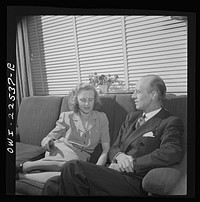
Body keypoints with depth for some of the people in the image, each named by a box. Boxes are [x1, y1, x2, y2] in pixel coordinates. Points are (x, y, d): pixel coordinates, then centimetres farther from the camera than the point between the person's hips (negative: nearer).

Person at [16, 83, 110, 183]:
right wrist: (47, 141, -13)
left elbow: (106, 149, 1)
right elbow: (50, 137, 12)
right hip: (63, 151, -1)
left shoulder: (102, 118, 6)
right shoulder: (67, 117, 6)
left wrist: (97, 168, -16)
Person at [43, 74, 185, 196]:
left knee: (73, 167, -22)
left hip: (134, 184, -7)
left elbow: (172, 154, -20)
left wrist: (131, 164, -15)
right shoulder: (131, 117, 21)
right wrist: (119, 156, -5)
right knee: (53, 184, -10)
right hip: (114, 173, 7)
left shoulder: (171, 123, -2)